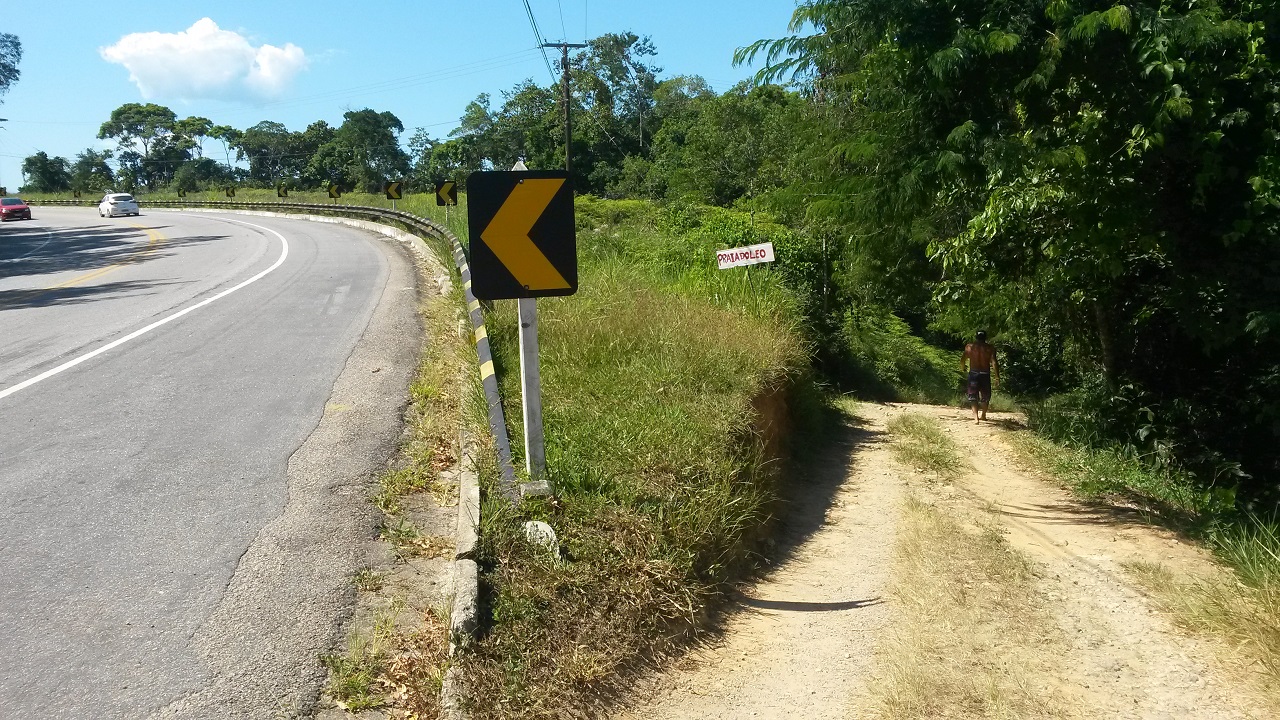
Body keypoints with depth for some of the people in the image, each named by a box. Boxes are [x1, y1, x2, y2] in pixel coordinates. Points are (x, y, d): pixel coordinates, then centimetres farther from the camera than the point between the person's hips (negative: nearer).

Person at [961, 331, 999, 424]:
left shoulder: (969, 347, -1)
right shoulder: (990, 349, -4)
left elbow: (962, 360, 2)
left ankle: (976, 418, -15)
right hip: (985, 374, 0)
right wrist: (997, 378, -10)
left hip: (973, 374, 0)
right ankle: (983, 415, 35)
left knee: (973, 397, 1)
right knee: (985, 396, 20)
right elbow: (994, 363, -11)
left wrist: (962, 368, 23)